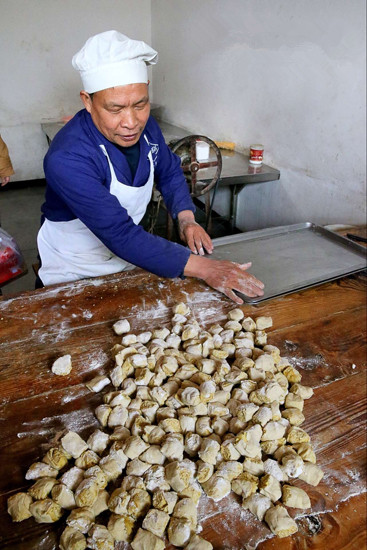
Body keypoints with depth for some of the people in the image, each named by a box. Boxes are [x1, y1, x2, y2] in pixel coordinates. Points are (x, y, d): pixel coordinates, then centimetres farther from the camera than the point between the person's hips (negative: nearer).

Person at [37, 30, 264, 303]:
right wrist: (203, 268, -40)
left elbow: (170, 173, 7)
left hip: (129, 259, 5)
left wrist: (186, 218, -12)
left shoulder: (146, 126, -11)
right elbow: (120, 236, -37)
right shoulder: (67, 159, -32)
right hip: (73, 272, -4)